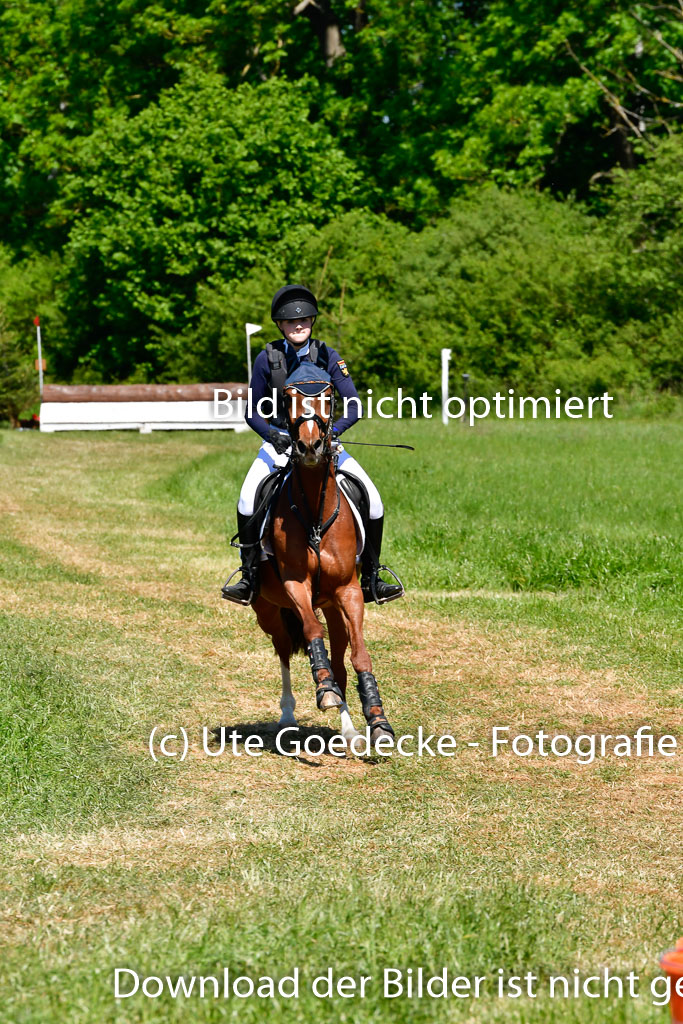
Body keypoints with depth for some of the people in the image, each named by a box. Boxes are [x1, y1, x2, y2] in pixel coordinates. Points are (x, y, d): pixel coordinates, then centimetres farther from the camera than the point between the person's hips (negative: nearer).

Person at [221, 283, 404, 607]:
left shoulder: (327, 356, -3)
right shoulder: (267, 359, -4)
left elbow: (354, 407, -6)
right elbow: (253, 413, 1)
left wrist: (332, 431, -23)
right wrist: (273, 435, -19)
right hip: (279, 442, -1)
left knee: (372, 499, -12)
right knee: (248, 498, -26)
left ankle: (371, 579, 3)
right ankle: (249, 577, -14)